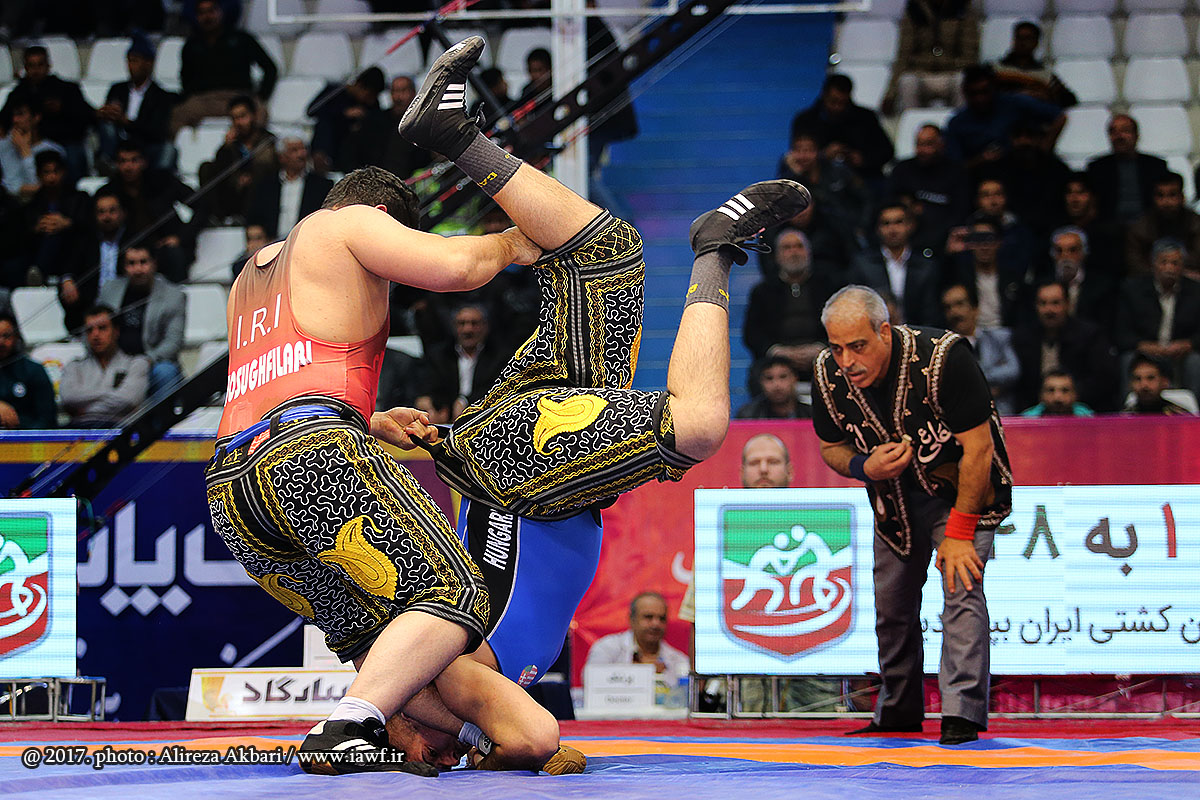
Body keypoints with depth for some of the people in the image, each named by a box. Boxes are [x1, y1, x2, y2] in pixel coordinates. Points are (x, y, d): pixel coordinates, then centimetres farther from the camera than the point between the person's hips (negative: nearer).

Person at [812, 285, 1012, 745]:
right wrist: (863, 468, -23)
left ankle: (962, 714, -21)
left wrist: (958, 532, -26)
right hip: (894, 492, 5)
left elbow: (978, 449, -26)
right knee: (892, 606, 8)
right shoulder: (828, 375, -17)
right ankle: (898, 712, 25)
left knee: (961, 587, -21)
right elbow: (831, 448, 1)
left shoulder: (942, 358, -32)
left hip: (961, 487, -5)